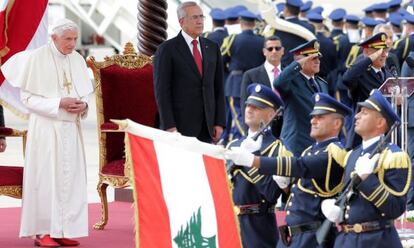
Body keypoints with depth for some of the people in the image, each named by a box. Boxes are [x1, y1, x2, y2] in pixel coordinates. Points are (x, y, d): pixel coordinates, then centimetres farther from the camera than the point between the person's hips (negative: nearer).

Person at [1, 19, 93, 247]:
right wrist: (59, 103, -18)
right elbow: (28, 98, -9)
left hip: (71, 129, 5)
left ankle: (63, 230, 7)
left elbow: (86, 93, 14)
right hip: (46, 129, -5)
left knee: (70, 178, 3)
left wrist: (83, 105, -9)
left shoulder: (77, 60, 8)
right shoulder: (36, 58, -8)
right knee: (46, 178, -5)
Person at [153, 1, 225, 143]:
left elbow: (218, 88, 14)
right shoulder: (167, 49, -2)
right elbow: (162, 91, -6)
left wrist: (219, 122, 6)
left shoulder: (212, 48, 13)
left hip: (207, 126, 5)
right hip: (180, 125, -4)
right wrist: (169, 126, -13)